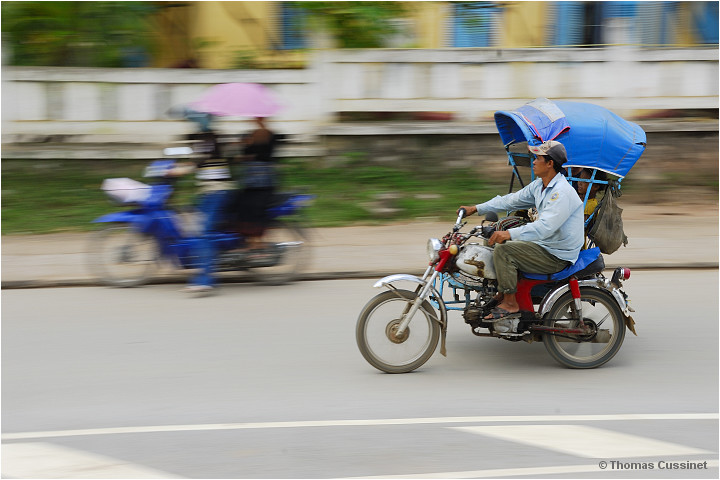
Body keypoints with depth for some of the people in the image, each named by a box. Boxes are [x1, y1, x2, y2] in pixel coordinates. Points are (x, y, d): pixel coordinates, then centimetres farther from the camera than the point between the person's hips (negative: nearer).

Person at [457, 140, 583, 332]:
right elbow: (512, 200, 16)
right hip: (544, 245, 10)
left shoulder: (563, 192, -24)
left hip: (557, 256, -10)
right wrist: (476, 209, 12)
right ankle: (500, 296, 19)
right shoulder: (539, 186, 8)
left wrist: (510, 234, -46)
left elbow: (545, 226, -36)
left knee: (503, 249, -22)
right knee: (497, 243, 16)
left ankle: (511, 304, -15)